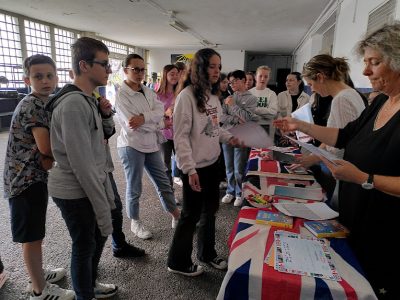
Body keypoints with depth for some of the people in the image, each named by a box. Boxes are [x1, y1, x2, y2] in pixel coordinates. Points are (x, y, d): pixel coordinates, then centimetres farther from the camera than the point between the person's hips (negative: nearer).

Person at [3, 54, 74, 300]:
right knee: (32, 236, 4)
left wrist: (49, 159, -5)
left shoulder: (43, 104, 12)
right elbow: (47, 148, -23)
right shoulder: (32, 106, -18)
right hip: (27, 179, -9)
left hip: (34, 176, 9)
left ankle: (38, 274, 39)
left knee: (35, 234, 21)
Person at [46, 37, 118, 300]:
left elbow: (102, 138, 14)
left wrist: (106, 115, -5)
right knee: (85, 246, 10)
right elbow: (82, 165, -26)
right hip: (76, 192, -9)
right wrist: (102, 209, -21)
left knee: (99, 237, 23)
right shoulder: (74, 103, -24)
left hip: (90, 185, 9)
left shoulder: (87, 99, 7)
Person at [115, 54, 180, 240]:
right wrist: (161, 124, -11)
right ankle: (135, 223, 30)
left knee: (163, 183, 14)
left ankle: (177, 217, 29)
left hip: (151, 145, 6)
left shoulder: (148, 91, 8)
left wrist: (143, 118, -27)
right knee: (134, 188, 9)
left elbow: (160, 111, -8)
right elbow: (132, 125, -21)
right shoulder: (121, 95, -12)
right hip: (132, 146, -6)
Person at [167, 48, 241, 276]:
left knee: (210, 210, 19)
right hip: (195, 166, -8)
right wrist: (190, 169, -22)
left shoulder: (213, 95, 8)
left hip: (213, 162, 8)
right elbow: (181, 135, -19)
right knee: (192, 214, 6)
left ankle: (207, 253, 41)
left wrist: (229, 137, 0)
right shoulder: (187, 95, -16)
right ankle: (178, 262, 28)